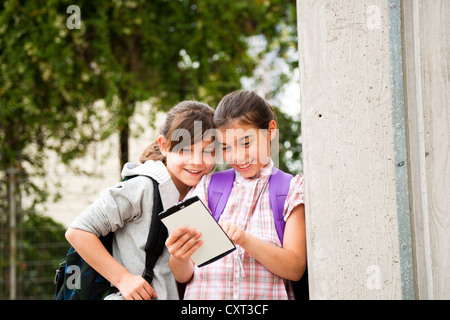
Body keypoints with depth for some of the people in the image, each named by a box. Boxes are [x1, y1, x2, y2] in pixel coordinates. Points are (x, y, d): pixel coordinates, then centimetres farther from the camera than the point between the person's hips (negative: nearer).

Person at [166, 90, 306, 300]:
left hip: (265, 295, -3)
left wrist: (245, 241, -15)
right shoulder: (207, 187, 12)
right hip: (204, 294, 3)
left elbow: (295, 269, -2)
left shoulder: (291, 189, 8)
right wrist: (179, 259, -15)